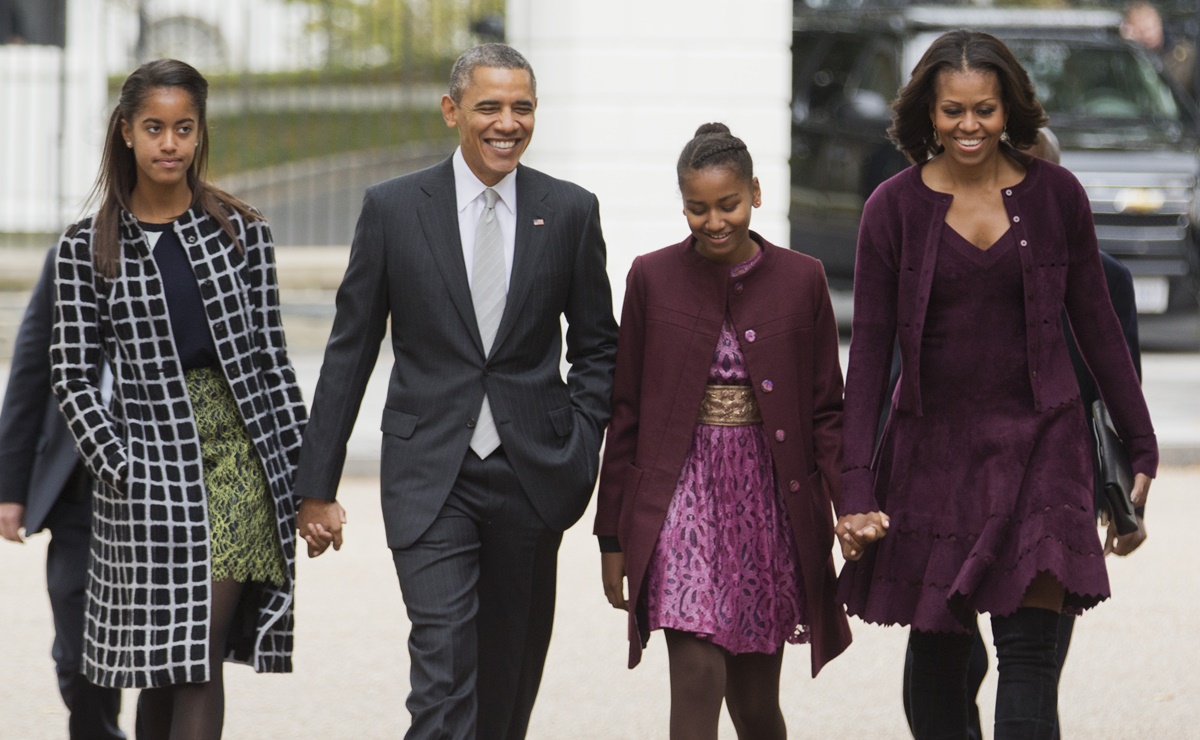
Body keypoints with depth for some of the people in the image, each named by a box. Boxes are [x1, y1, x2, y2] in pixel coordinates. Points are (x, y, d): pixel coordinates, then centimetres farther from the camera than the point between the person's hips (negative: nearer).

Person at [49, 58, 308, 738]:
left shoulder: (242, 232, 6)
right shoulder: (88, 248, 4)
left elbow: (271, 352, 8)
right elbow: (73, 374, 3)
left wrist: (306, 471, 4)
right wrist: (119, 468, -9)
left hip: (241, 452, 0)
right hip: (151, 458, 0)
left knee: (200, 656, -8)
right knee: (159, 667, 5)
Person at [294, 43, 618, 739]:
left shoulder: (571, 211, 4)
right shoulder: (394, 208, 0)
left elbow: (597, 348, 13)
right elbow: (349, 352, 3)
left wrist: (579, 451, 0)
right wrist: (317, 485, 2)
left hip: (531, 472, 2)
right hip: (431, 477, -2)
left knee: (510, 675, 12)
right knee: (444, 666, -15)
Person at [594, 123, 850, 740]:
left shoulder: (800, 280, 4)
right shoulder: (653, 279, 2)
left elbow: (826, 411, 6)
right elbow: (626, 413, 6)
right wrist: (612, 535, 5)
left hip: (771, 502, 1)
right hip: (683, 498, -1)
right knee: (696, 678, -14)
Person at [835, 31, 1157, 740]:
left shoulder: (1054, 195, 0)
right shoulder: (895, 207, -1)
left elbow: (1096, 324, 9)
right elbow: (871, 350, -1)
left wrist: (1142, 444, 11)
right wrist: (858, 487, -7)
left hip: (1038, 442, -1)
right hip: (932, 449, 1)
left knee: (1030, 649, -11)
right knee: (937, 651, 9)